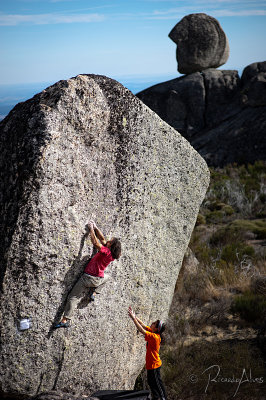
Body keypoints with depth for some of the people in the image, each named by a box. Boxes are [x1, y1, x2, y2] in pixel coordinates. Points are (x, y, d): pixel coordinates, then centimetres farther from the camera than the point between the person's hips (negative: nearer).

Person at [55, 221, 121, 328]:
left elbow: (95, 242, -23)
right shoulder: (112, 255, 2)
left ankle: (65, 320, -7)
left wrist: (91, 229, -11)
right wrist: (95, 228, 9)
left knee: (73, 297, -1)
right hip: (98, 279, 7)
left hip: (88, 278, -7)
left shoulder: (106, 252, -20)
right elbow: (102, 239, 8)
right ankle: (94, 293, 27)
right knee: (106, 277, 41)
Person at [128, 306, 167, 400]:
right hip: (155, 364, 9)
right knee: (152, 383, 23)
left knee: (156, 384, 4)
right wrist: (135, 316, -3)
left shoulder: (154, 337, -27)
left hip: (153, 365, -9)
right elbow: (143, 325, 4)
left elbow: (141, 330, -32)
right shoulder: (154, 333, -2)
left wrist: (133, 318, -31)